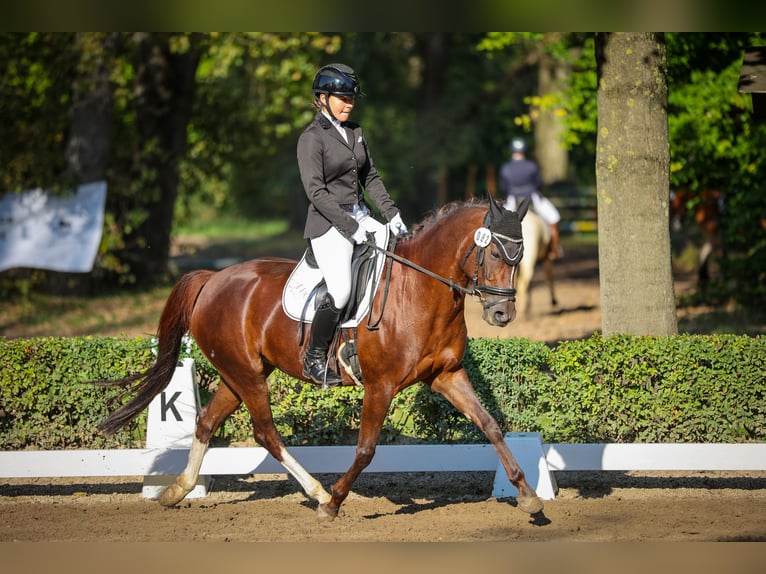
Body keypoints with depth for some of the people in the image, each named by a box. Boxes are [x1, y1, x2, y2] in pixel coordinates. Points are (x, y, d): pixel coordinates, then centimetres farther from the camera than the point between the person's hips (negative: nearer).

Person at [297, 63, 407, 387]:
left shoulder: (355, 132, 13)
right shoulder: (311, 138, -9)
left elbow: (370, 178, 17)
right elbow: (315, 191, -16)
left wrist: (391, 213, 4)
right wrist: (350, 227, -20)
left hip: (360, 217, 8)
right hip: (329, 224, -8)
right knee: (340, 293, -23)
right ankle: (314, 360, -6)